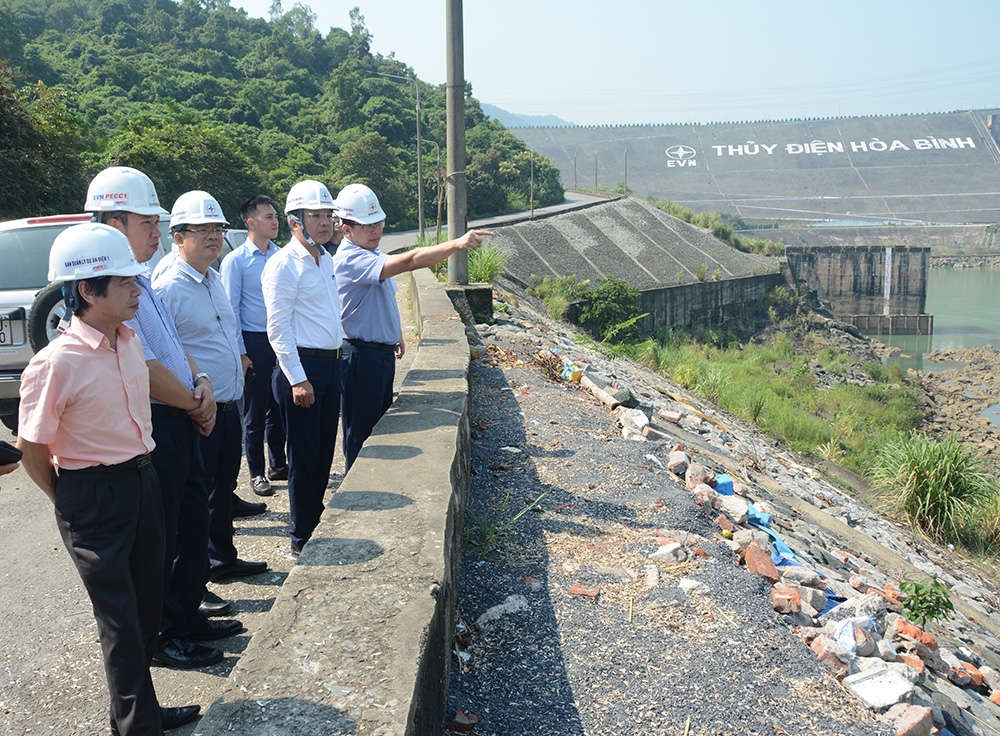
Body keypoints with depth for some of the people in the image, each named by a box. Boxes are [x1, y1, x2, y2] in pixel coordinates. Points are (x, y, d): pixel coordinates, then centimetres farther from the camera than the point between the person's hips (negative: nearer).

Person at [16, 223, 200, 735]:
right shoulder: (55, 364, -22)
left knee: (148, 606, 17)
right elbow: (32, 450, -12)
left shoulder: (129, 341, 0)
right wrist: (72, 505, -2)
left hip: (142, 480, 7)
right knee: (121, 619, 4)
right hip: (92, 497, -7)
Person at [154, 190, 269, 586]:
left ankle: (222, 558, 38)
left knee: (224, 487, 21)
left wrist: (240, 354, 17)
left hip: (229, 408, 9)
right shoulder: (167, 288, -17)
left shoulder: (215, 280, 11)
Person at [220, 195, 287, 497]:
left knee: (279, 406, 14)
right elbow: (230, 308, -7)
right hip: (255, 341, -5)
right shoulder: (235, 261, -6)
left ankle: (278, 465, 27)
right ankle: (256, 473, 15)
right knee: (255, 411, 4)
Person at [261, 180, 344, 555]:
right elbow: (278, 328, -16)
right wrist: (297, 379, -19)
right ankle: (302, 538, 15)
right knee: (304, 455, 2)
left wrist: (337, 354, 17)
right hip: (302, 366, -8)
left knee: (324, 452, 16)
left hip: (330, 363, 8)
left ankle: (316, 522, 31)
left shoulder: (326, 259, 14)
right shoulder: (284, 264, -12)